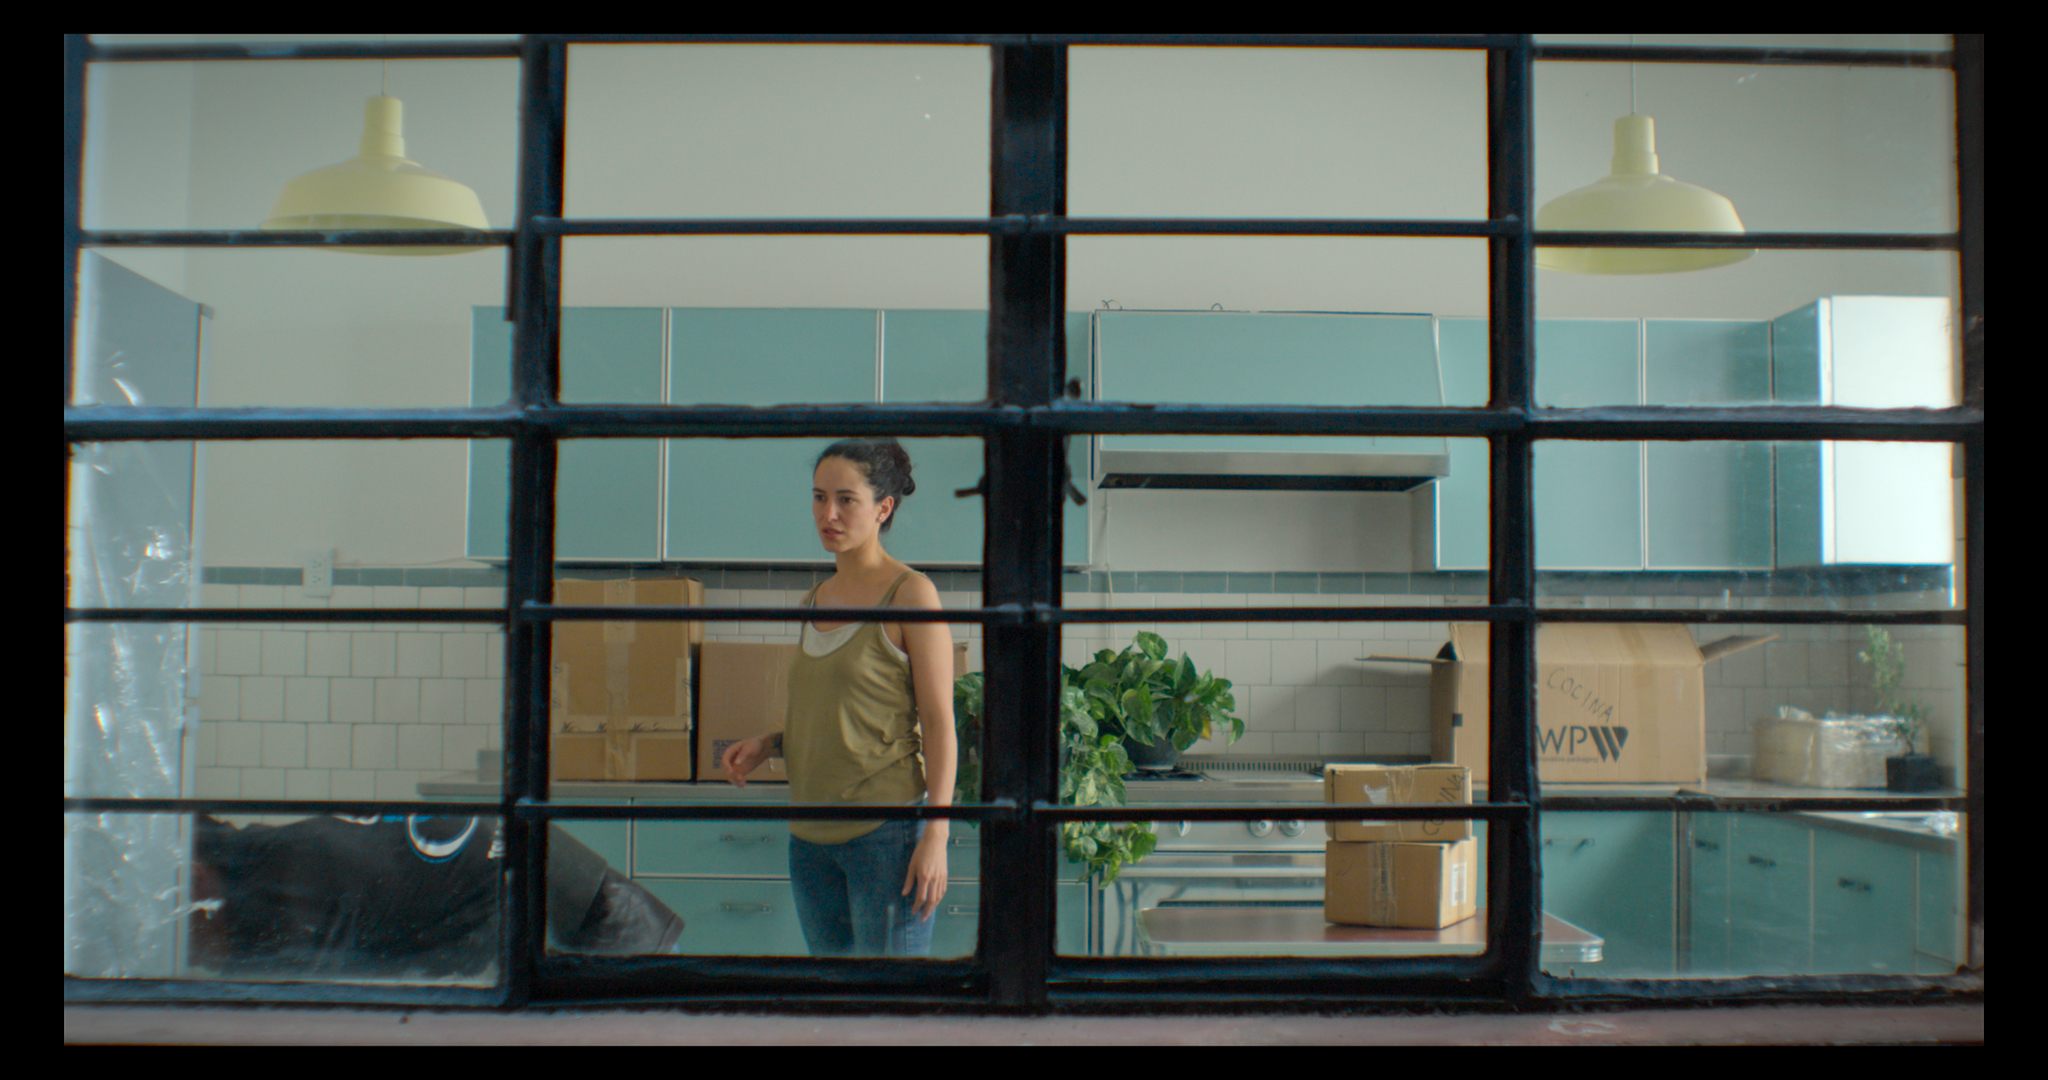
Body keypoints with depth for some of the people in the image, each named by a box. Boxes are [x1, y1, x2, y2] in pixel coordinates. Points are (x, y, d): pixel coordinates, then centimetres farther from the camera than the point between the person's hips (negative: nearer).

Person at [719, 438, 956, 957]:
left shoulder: (911, 593, -7)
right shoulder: (815, 601, 13)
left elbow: (939, 720, -10)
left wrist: (936, 835, -16)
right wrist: (767, 744, 4)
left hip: (886, 831, -7)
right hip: (811, 836, 7)